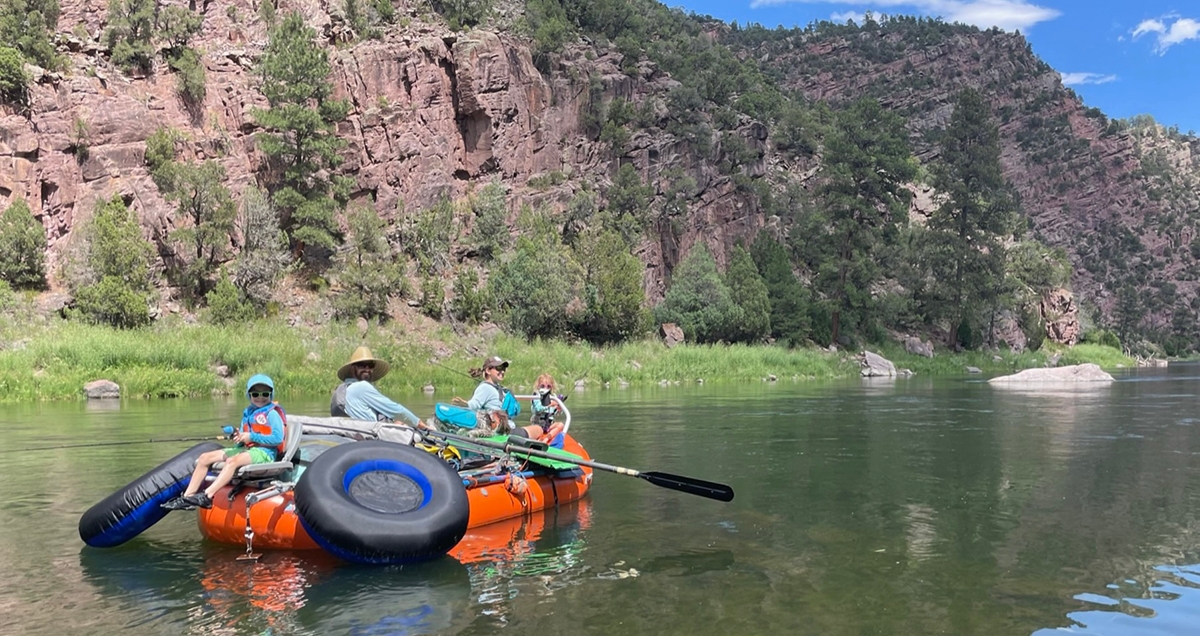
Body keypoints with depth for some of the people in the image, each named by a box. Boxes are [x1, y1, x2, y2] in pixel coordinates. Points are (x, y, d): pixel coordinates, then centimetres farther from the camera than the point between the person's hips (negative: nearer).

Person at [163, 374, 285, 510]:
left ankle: (207, 497, -45)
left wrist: (251, 437, -16)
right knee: (205, 458, 0)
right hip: (246, 449, 9)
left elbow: (278, 439, -18)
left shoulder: (272, 413, -6)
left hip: (265, 452, -9)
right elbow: (244, 441, 17)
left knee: (232, 461, -37)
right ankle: (187, 498, -9)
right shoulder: (247, 412, 17)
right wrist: (238, 437, -7)